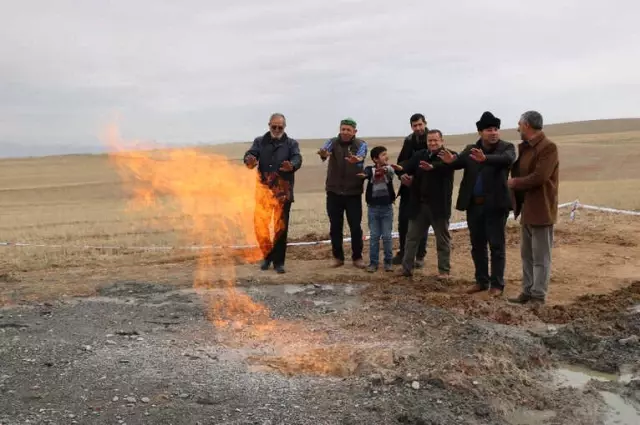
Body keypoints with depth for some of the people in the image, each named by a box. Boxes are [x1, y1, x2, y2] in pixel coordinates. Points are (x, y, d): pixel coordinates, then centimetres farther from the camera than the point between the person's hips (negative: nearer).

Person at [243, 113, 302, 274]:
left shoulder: (291, 143, 5)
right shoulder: (260, 141, 7)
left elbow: (297, 159, -13)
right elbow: (250, 155, -9)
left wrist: (292, 166, -38)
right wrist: (250, 161, -35)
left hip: (283, 191, -1)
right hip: (263, 190, 1)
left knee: (281, 226, 2)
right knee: (260, 224, 2)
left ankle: (278, 261, 12)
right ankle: (267, 255, 23)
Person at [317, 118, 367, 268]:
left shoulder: (361, 144, -4)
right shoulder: (333, 142, -1)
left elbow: (361, 156, -27)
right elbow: (325, 149, -25)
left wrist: (356, 160, -52)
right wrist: (323, 154, -51)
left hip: (353, 193, -1)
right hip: (334, 192, 1)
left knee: (356, 227, 3)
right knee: (335, 227, 7)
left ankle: (357, 257, 17)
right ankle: (338, 256, 20)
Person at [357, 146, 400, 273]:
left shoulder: (389, 169, -2)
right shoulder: (370, 169, -3)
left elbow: (392, 171, -26)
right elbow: (367, 172, -26)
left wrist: (385, 169, -49)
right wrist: (365, 175, -51)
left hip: (387, 207, 0)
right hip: (373, 207, 0)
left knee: (387, 236, 5)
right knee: (374, 236, 6)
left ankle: (388, 262, 17)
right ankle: (373, 262, 15)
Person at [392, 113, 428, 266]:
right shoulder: (409, 141, 7)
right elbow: (400, 162, 9)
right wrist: (401, 175, -11)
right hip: (408, 187, 5)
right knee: (403, 221, 7)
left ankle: (420, 256, 15)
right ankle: (403, 252, 22)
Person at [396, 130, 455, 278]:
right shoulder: (419, 155, 7)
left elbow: (446, 164, -29)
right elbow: (409, 166, -9)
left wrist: (432, 167, -49)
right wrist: (400, 168, -32)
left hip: (439, 205, -4)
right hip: (419, 205, 4)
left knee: (443, 239, 8)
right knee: (412, 237, 9)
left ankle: (444, 270, 17)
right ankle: (406, 268, 18)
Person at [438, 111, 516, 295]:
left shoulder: (507, 147, -4)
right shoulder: (470, 150, 7)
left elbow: (507, 159, -26)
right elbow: (458, 162, -9)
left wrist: (485, 158, -44)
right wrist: (450, 161, -33)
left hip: (495, 204, -4)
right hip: (474, 205, 5)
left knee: (496, 245, 1)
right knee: (477, 245, 12)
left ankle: (497, 284, 9)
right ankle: (481, 281, 24)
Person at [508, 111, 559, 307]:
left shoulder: (548, 147, -16)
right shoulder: (525, 147, 13)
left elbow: (539, 177, -23)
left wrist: (515, 183, -12)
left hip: (541, 211, -9)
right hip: (526, 209, 9)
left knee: (541, 257, 0)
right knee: (526, 255, 14)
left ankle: (538, 296, 6)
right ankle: (527, 292, 23)